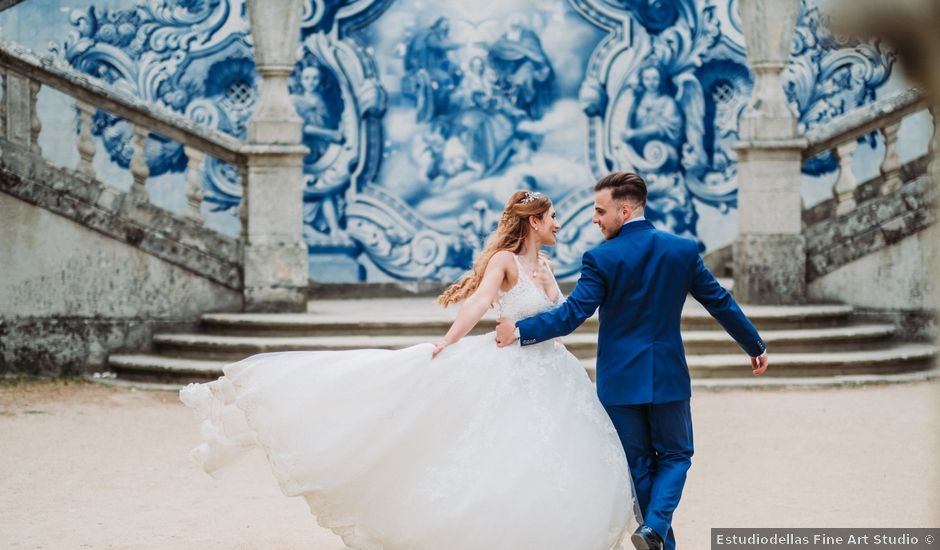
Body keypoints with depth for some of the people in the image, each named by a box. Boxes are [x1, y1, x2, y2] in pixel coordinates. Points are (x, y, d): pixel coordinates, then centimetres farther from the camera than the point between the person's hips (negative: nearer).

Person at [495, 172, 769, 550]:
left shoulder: (602, 258, -13)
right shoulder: (683, 250, -2)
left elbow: (571, 314, -17)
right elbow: (720, 303, 4)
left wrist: (519, 330, -8)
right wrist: (755, 346, 16)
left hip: (620, 379, -1)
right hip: (668, 376, 2)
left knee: (640, 464, 12)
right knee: (675, 455, 13)